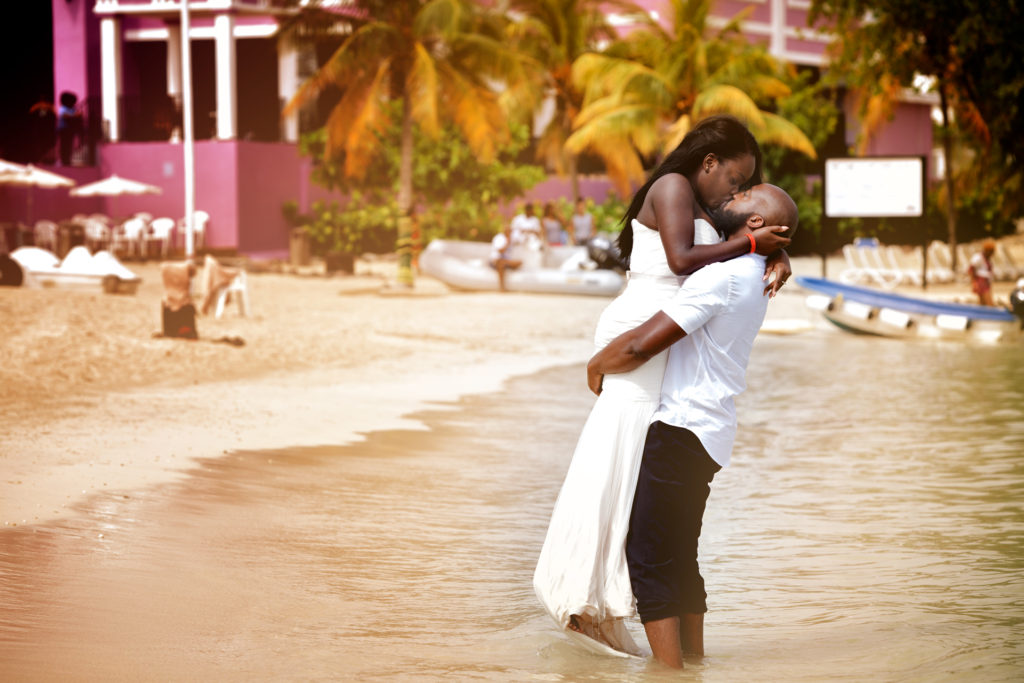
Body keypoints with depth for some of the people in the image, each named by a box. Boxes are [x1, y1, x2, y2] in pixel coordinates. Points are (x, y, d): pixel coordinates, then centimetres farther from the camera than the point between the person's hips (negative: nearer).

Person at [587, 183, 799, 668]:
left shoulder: (720, 277, -17)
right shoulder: (753, 279, 13)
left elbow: (642, 345, -18)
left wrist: (597, 365, -1)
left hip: (682, 429, -10)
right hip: (707, 433, 10)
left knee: (648, 557, -10)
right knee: (679, 557, 15)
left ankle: (669, 671, -15)